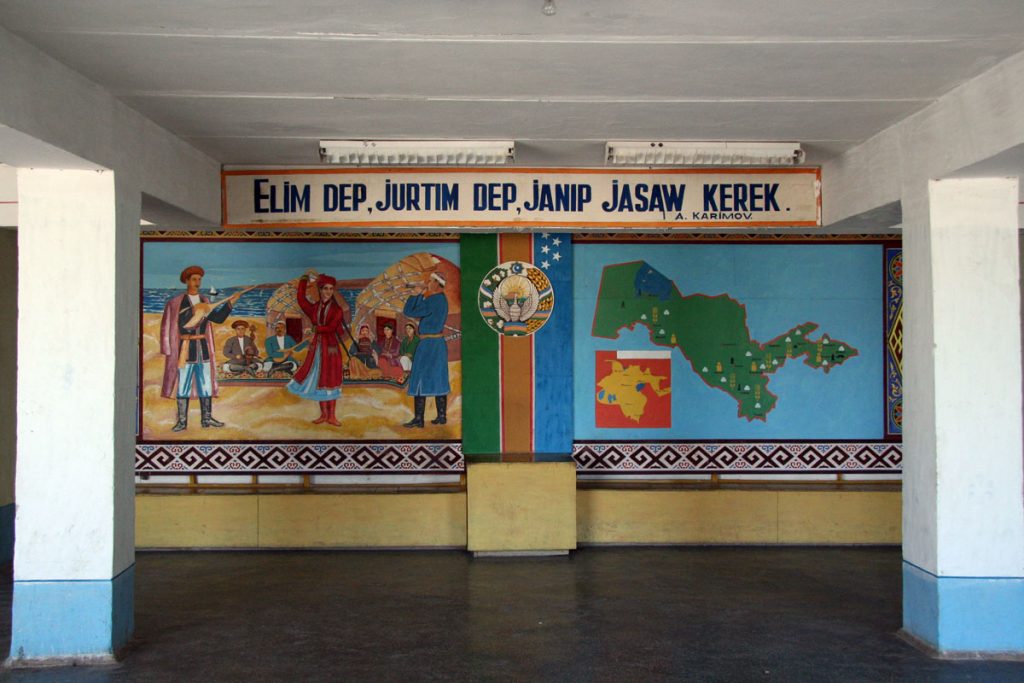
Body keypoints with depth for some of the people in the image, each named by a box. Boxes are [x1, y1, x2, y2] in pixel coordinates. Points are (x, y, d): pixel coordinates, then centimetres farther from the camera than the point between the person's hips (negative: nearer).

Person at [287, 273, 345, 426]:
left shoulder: (337, 309, -3)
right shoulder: (314, 308, 7)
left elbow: (331, 327, -15)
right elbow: (301, 300, -7)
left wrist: (317, 329, -5)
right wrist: (304, 281, -6)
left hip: (331, 347, -3)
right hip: (316, 348, 4)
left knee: (330, 381, 1)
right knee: (318, 380, 7)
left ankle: (332, 416, 7)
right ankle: (323, 414, 18)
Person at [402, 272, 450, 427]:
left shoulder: (433, 301, -17)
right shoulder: (441, 299, 11)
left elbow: (409, 311, -14)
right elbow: (421, 311, 18)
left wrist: (416, 294, -3)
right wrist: (421, 294, 10)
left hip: (428, 344, -9)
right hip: (439, 343, 9)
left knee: (419, 380, -5)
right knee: (438, 379, 11)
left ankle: (418, 418, -5)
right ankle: (442, 416, 14)